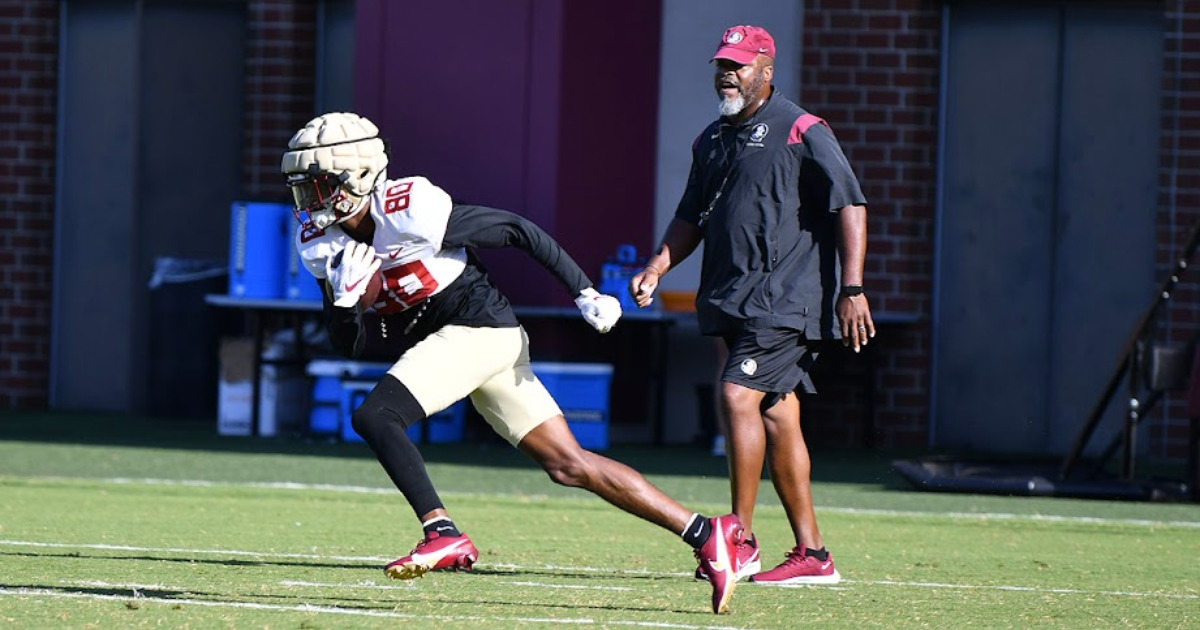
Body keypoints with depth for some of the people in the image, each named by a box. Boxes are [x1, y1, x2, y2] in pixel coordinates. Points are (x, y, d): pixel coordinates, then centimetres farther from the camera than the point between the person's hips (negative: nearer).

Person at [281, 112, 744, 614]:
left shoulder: (410, 212, -19)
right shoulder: (322, 242, 4)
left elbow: (517, 231, -11)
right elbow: (348, 343, 8)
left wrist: (584, 292, -7)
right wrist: (344, 301, -13)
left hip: (479, 329, -8)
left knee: (374, 417, -20)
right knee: (569, 465, 5)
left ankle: (443, 535, -18)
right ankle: (705, 534, 7)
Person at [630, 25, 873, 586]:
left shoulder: (801, 132, -7)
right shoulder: (712, 140, 16)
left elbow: (850, 207, -11)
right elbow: (691, 218, 23)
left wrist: (852, 289, -18)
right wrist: (656, 269, 6)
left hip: (787, 298, -8)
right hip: (734, 303, 8)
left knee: (738, 394, -18)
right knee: (776, 416, 7)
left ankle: (741, 540, -14)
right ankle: (811, 555, 11)